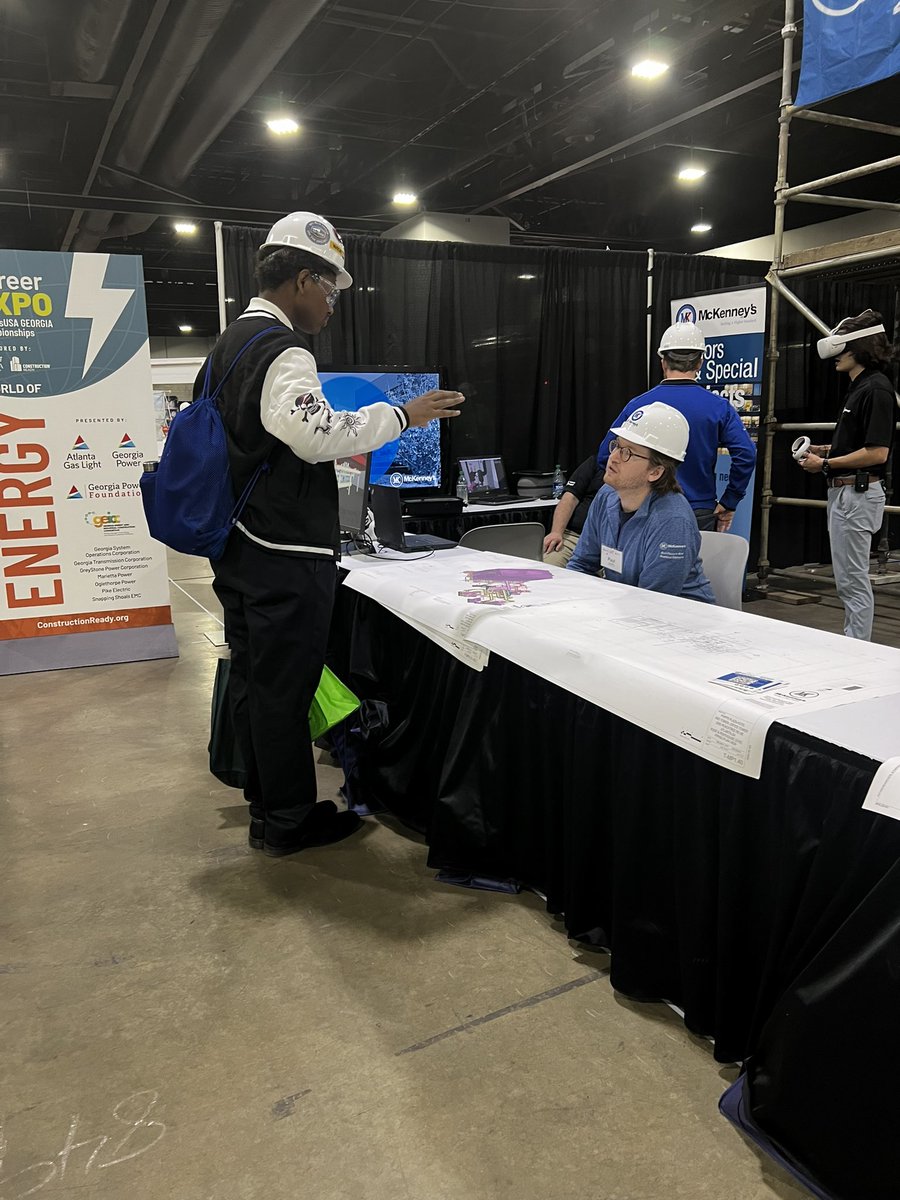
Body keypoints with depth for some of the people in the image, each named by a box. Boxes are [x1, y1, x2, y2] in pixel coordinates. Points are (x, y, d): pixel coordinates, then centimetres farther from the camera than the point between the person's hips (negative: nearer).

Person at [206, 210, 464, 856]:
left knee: (253, 678, 17)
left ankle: (265, 803, 31)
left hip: (239, 545, 10)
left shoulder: (233, 340, 17)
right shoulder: (283, 351, -16)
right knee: (285, 687, 1)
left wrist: (338, 450, 25)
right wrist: (403, 415, -18)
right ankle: (290, 821, 15)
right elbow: (317, 433, -28)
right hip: (285, 553, -10)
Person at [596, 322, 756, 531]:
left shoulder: (638, 405, -2)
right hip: (701, 516, 0)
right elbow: (746, 455, -13)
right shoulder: (718, 407, -3)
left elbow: (605, 456, -2)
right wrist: (728, 503, -3)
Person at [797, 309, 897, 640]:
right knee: (849, 579, 16)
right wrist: (823, 450, 11)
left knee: (852, 580, -5)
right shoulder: (859, 387, 15)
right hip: (845, 492, 11)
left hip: (858, 493, -11)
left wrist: (826, 464, -15)